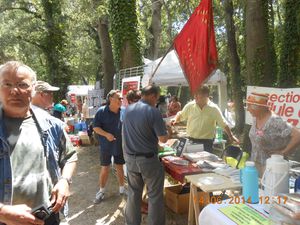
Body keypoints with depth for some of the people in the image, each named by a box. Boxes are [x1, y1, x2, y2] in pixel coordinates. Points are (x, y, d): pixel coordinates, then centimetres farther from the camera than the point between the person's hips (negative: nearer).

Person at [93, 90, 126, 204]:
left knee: (120, 167, 16)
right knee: (104, 168, 7)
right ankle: (101, 191, 24)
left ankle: (122, 188, 32)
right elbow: (95, 127, -11)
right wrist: (106, 134, -24)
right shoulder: (102, 111, -12)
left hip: (120, 145, 3)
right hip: (106, 146, -3)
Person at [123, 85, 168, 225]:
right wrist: (167, 133, 4)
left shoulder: (128, 109, 1)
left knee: (133, 193, 18)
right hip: (148, 159, -6)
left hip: (130, 158, 6)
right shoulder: (153, 112, -18)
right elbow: (163, 139, -16)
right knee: (155, 195, 10)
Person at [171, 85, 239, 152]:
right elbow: (180, 115, 14)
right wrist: (175, 119, -6)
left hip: (207, 142, -2)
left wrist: (231, 136, 2)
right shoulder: (190, 106, 0)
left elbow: (224, 124, 0)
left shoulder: (214, 108, -5)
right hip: (192, 141, 2)